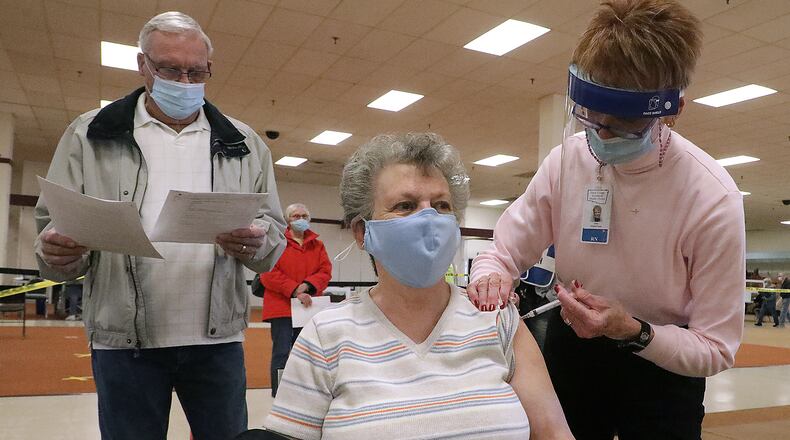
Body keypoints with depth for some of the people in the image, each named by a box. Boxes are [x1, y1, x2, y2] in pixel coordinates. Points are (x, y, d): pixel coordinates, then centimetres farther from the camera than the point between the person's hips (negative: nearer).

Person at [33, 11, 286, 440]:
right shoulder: (89, 136, 5)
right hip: (124, 342, 0)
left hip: (218, 339, 1)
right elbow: (54, 227, 5)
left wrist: (256, 243, -18)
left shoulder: (243, 144, 7)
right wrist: (58, 250, -18)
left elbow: (275, 233, 5)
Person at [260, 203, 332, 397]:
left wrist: (307, 285, -13)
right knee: (282, 353, -6)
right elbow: (269, 273, -8)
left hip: (308, 307, 4)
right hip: (281, 307, -4)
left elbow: (325, 272, 6)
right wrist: (295, 291, -16)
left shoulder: (317, 245, 14)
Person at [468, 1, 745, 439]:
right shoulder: (567, 159, -15)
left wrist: (632, 332, -35)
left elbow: (716, 348, -17)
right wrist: (490, 278, -31)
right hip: (574, 339, 3)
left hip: (663, 358, -3)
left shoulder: (712, 198, -24)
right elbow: (503, 250, -8)